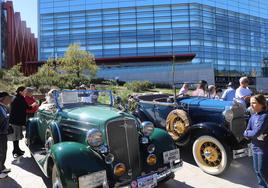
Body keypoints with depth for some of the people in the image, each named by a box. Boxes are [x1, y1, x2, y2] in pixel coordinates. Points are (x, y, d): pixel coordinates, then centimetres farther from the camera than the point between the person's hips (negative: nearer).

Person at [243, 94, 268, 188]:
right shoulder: (252, 117, 3)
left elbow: (255, 133, -25)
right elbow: (247, 135, 2)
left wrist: (247, 133, -8)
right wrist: (252, 134, -17)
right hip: (255, 147, 7)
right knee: (257, 170, 17)